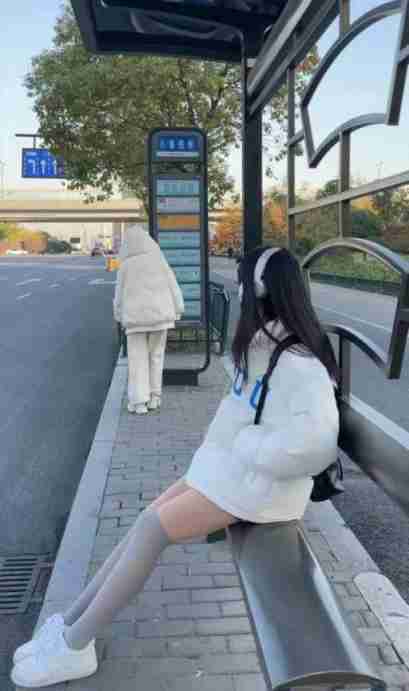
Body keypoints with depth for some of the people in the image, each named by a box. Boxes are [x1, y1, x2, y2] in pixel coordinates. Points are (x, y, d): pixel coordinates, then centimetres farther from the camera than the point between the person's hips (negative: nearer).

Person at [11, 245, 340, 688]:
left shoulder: (300, 364, -23)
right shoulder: (265, 343, 8)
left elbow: (313, 442, -35)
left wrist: (245, 447, -22)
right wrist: (223, 445, 0)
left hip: (261, 481, -9)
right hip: (235, 465, 9)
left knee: (152, 530, -13)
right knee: (148, 520, 0)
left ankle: (74, 646, 1)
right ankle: (70, 624, 9)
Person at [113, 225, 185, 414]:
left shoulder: (126, 265, -6)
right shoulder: (158, 260, -4)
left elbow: (120, 294, 1)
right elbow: (173, 287, -1)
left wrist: (120, 316, 14)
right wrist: (177, 311, 8)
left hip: (135, 316, -1)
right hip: (159, 313, 1)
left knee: (138, 359, 5)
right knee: (156, 356, 13)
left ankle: (139, 402, 1)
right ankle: (153, 398, 17)